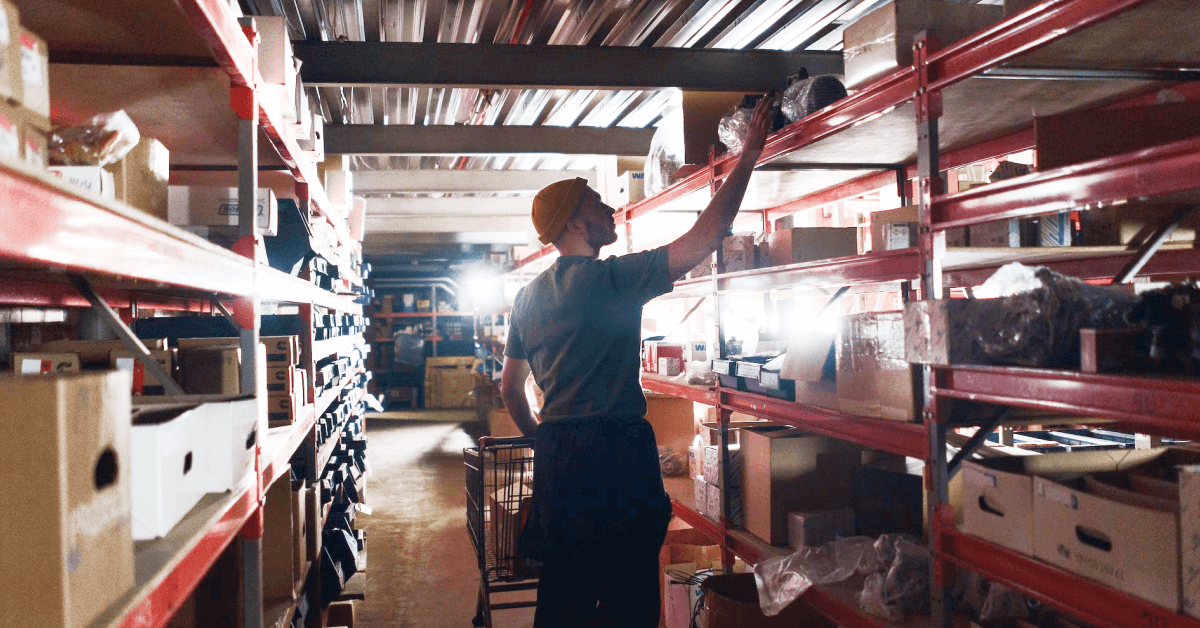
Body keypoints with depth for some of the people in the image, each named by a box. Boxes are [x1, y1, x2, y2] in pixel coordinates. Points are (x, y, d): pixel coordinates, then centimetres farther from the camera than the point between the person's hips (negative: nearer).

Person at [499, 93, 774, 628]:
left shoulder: (527, 297, 12)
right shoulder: (612, 278, -9)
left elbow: (510, 387, 19)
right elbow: (704, 237, -11)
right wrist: (749, 156, -4)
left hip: (556, 457, 7)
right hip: (615, 453, -7)